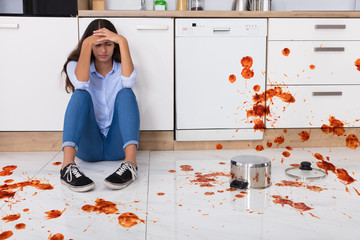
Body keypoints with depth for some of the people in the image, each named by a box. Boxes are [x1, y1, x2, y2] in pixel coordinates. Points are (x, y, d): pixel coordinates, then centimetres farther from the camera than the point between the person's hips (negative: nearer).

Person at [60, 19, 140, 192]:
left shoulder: (121, 68, 10)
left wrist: (123, 42, -18)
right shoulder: (75, 65, 9)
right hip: (88, 147, 0)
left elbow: (129, 81, -17)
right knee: (81, 94, -23)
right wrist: (86, 44, -18)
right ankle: (68, 166, -45)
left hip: (117, 146, 1)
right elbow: (81, 84, -18)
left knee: (125, 93, -21)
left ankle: (130, 163, -42)